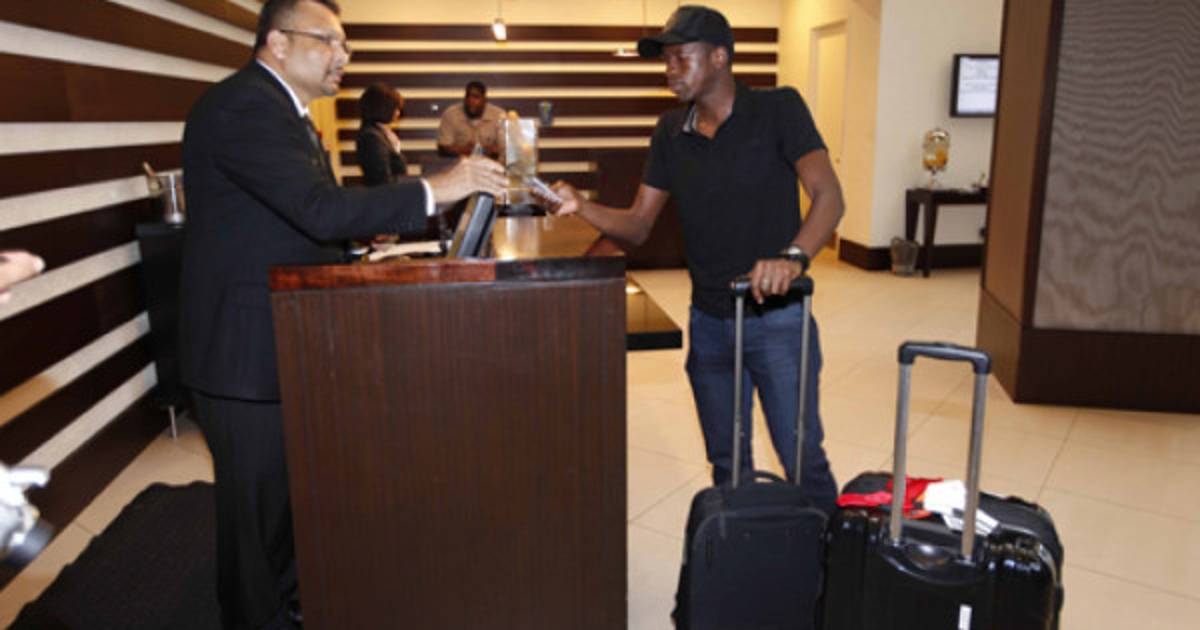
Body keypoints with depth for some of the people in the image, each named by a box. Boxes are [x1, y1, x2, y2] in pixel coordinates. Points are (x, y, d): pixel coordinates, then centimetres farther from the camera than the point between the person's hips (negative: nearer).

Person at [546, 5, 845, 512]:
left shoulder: (778, 109, -9)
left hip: (776, 318, -4)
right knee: (726, 460, 16)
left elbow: (828, 196, -19)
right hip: (709, 321, 5)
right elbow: (636, 226, 4)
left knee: (802, 458, 0)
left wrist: (793, 256, -38)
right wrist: (581, 206, -15)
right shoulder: (671, 132, 5)